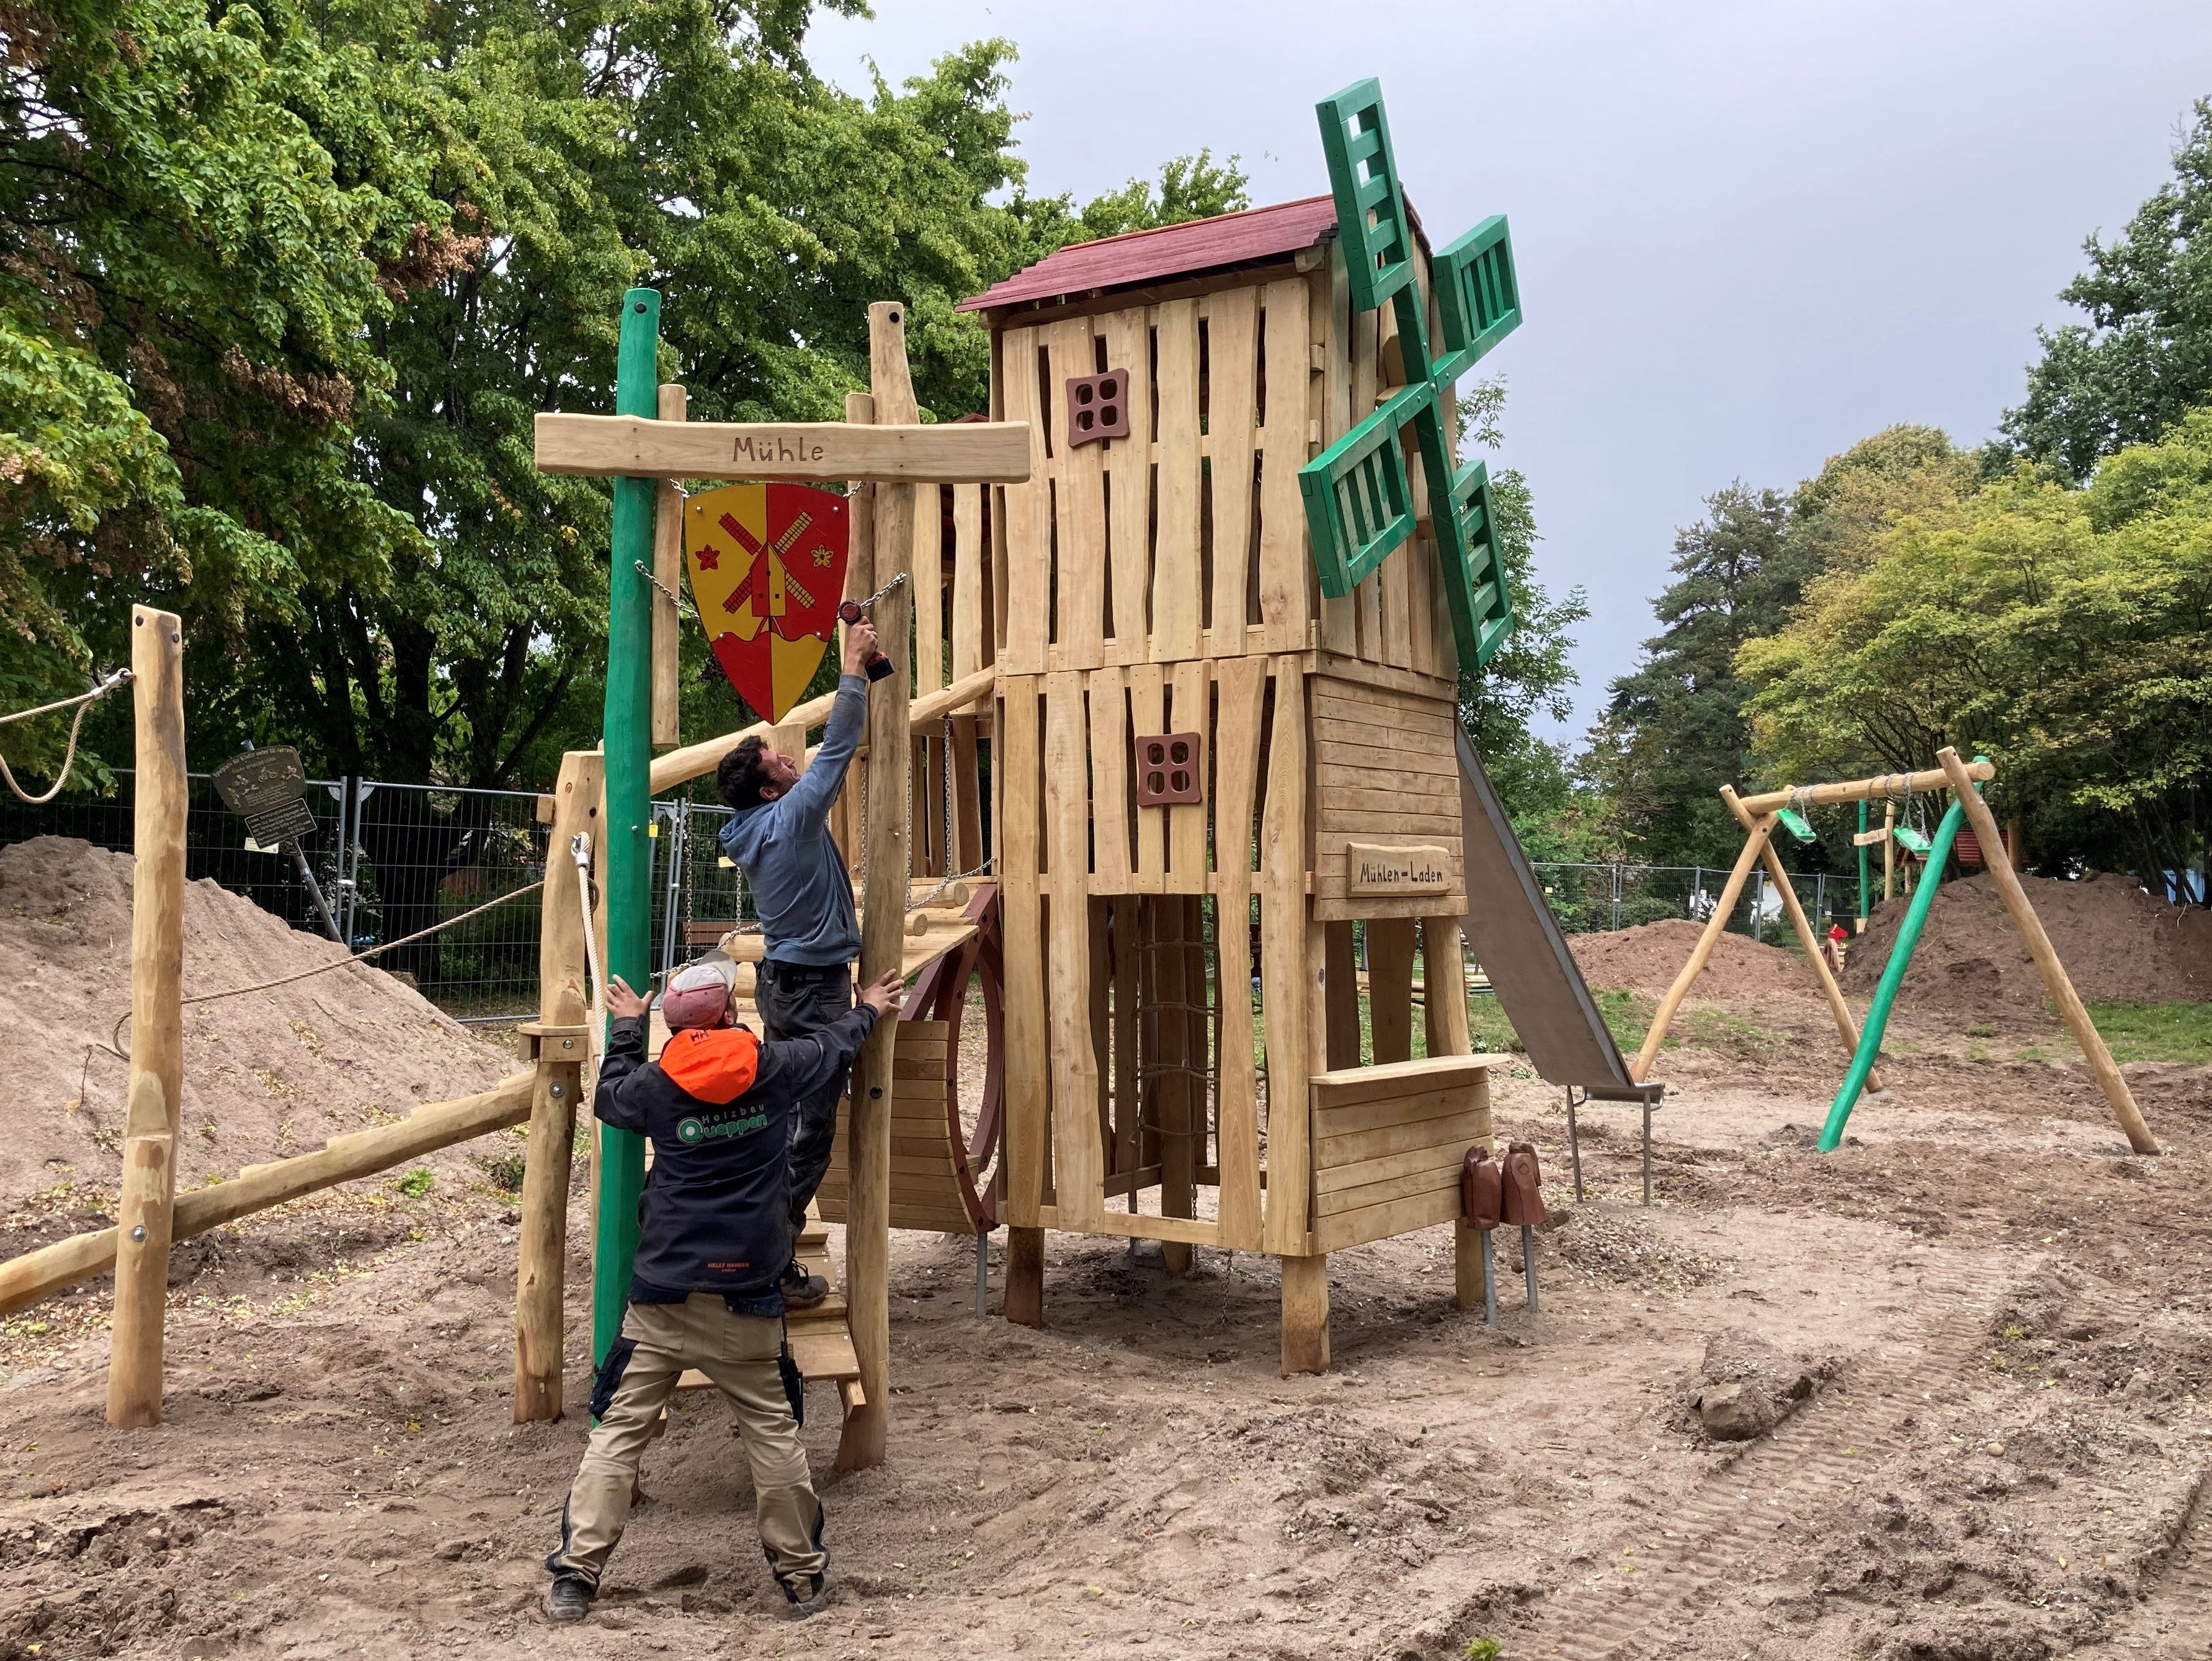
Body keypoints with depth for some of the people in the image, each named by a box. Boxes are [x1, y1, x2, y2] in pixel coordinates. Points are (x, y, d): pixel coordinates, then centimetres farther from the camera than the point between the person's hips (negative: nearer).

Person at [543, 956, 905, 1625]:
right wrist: (869, 1010, 37)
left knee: (618, 1430, 8)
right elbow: (833, 1046, 17)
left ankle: (574, 1577, 9)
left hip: (662, 1296, 0)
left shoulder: (654, 1085, -4)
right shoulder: (773, 1069, -4)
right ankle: (802, 1574, 19)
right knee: (773, 1430, 10)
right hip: (747, 1298, 0)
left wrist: (627, 1029, 31)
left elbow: (608, 1096, 19)